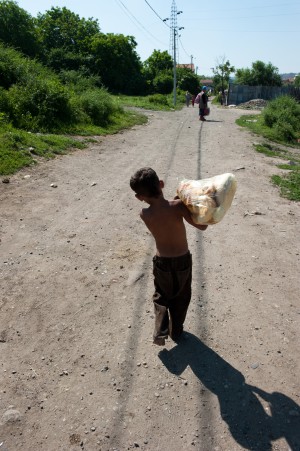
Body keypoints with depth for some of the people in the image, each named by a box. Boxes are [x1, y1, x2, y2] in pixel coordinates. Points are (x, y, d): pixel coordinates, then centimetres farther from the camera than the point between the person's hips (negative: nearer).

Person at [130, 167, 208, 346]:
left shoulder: (144, 214, -19)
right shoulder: (178, 205, -26)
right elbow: (202, 226, -18)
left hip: (162, 262, 1)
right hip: (183, 260, 0)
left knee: (161, 297, 26)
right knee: (181, 299, 24)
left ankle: (160, 331, 13)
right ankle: (176, 331, 39)